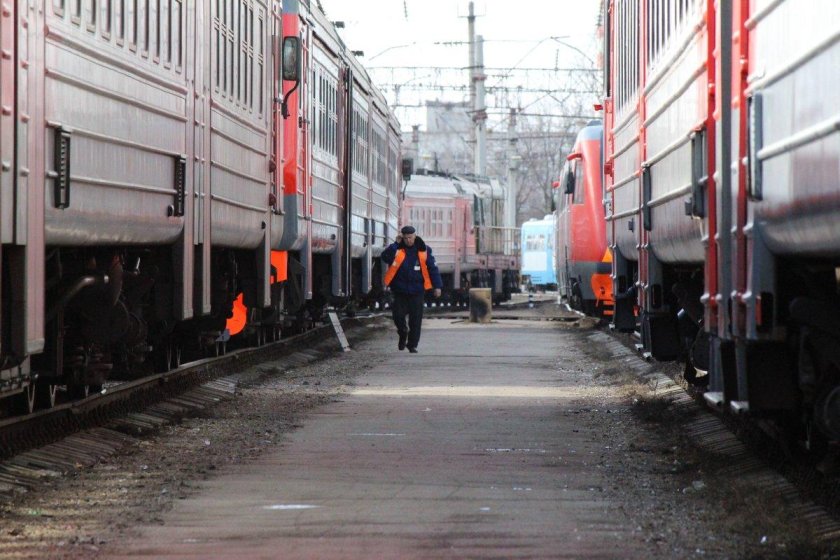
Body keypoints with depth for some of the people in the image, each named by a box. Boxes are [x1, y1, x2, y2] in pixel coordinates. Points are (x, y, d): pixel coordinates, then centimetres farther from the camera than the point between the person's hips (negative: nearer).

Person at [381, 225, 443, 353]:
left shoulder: (423, 250, 0)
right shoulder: (397, 249, -2)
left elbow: (432, 268, 5)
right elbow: (385, 257, -21)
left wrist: (437, 286, 1)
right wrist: (396, 243, -23)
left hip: (417, 291, 0)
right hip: (400, 290, 0)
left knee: (416, 319, 0)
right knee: (398, 315, -5)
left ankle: (412, 345, 12)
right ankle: (403, 334, 26)